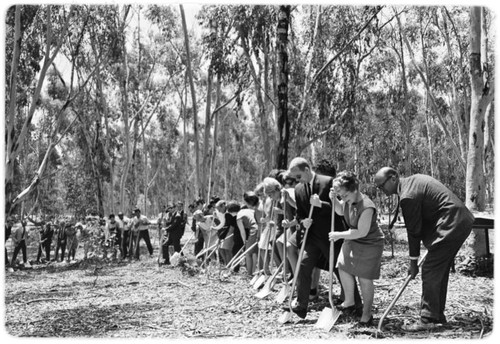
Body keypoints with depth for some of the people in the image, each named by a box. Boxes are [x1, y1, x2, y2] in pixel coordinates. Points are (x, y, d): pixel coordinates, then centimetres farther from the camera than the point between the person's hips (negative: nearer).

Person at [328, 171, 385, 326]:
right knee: (343, 268, 8)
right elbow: (340, 211, 15)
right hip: (352, 240, 8)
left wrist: (339, 235, -22)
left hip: (369, 245, -8)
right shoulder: (348, 200, -7)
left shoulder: (366, 207, -31)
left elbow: (362, 232, -30)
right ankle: (349, 302, 30)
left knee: (365, 278, -1)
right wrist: (334, 199, -6)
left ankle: (367, 314, 15)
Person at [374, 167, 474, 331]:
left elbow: (414, 231, -11)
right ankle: (437, 314, 25)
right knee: (440, 271, 16)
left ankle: (428, 319, -1)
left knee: (430, 271, -6)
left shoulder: (408, 196, -17)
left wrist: (413, 262, -1)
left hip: (451, 224, -10)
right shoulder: (414, 180, 12)